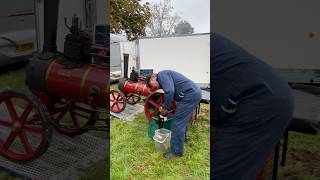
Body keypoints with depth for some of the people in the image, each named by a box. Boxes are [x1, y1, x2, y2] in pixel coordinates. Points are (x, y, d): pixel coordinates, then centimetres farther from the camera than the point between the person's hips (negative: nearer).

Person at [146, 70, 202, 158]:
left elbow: (170, 91, -22)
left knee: (177, 122, -2)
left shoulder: (161, 75, -5)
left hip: (190, 94, -10)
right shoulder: (166, 78, 25)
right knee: (183, 119, 28)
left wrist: (165, 108, -10)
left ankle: (176, 151, 9)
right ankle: (182, 138, 48)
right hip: (195, 92, 11)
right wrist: (168, 109, 21)